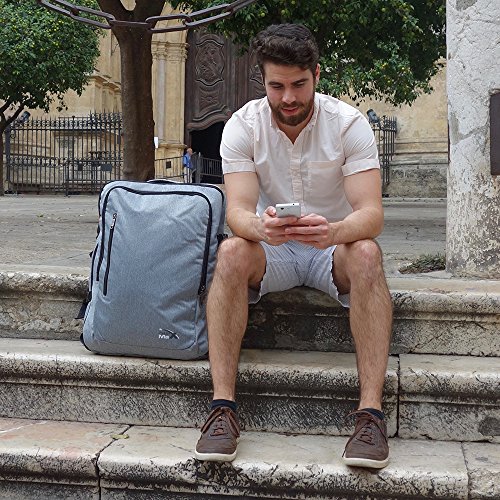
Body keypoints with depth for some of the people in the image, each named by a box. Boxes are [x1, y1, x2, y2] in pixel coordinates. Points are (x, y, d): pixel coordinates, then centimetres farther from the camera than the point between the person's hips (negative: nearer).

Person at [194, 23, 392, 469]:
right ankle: (223, 407, -30)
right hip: (271, 249, 1)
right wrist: (259, 226, -45)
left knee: (366, 254, -34)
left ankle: (371, 411, -34)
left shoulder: (349, 123, -12)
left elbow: (372, 213, -22)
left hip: (333, 247, 0)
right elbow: (238, 209, -19)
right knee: (231, 252, -31)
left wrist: (334, 231, -46)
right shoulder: (243, 126, -8)